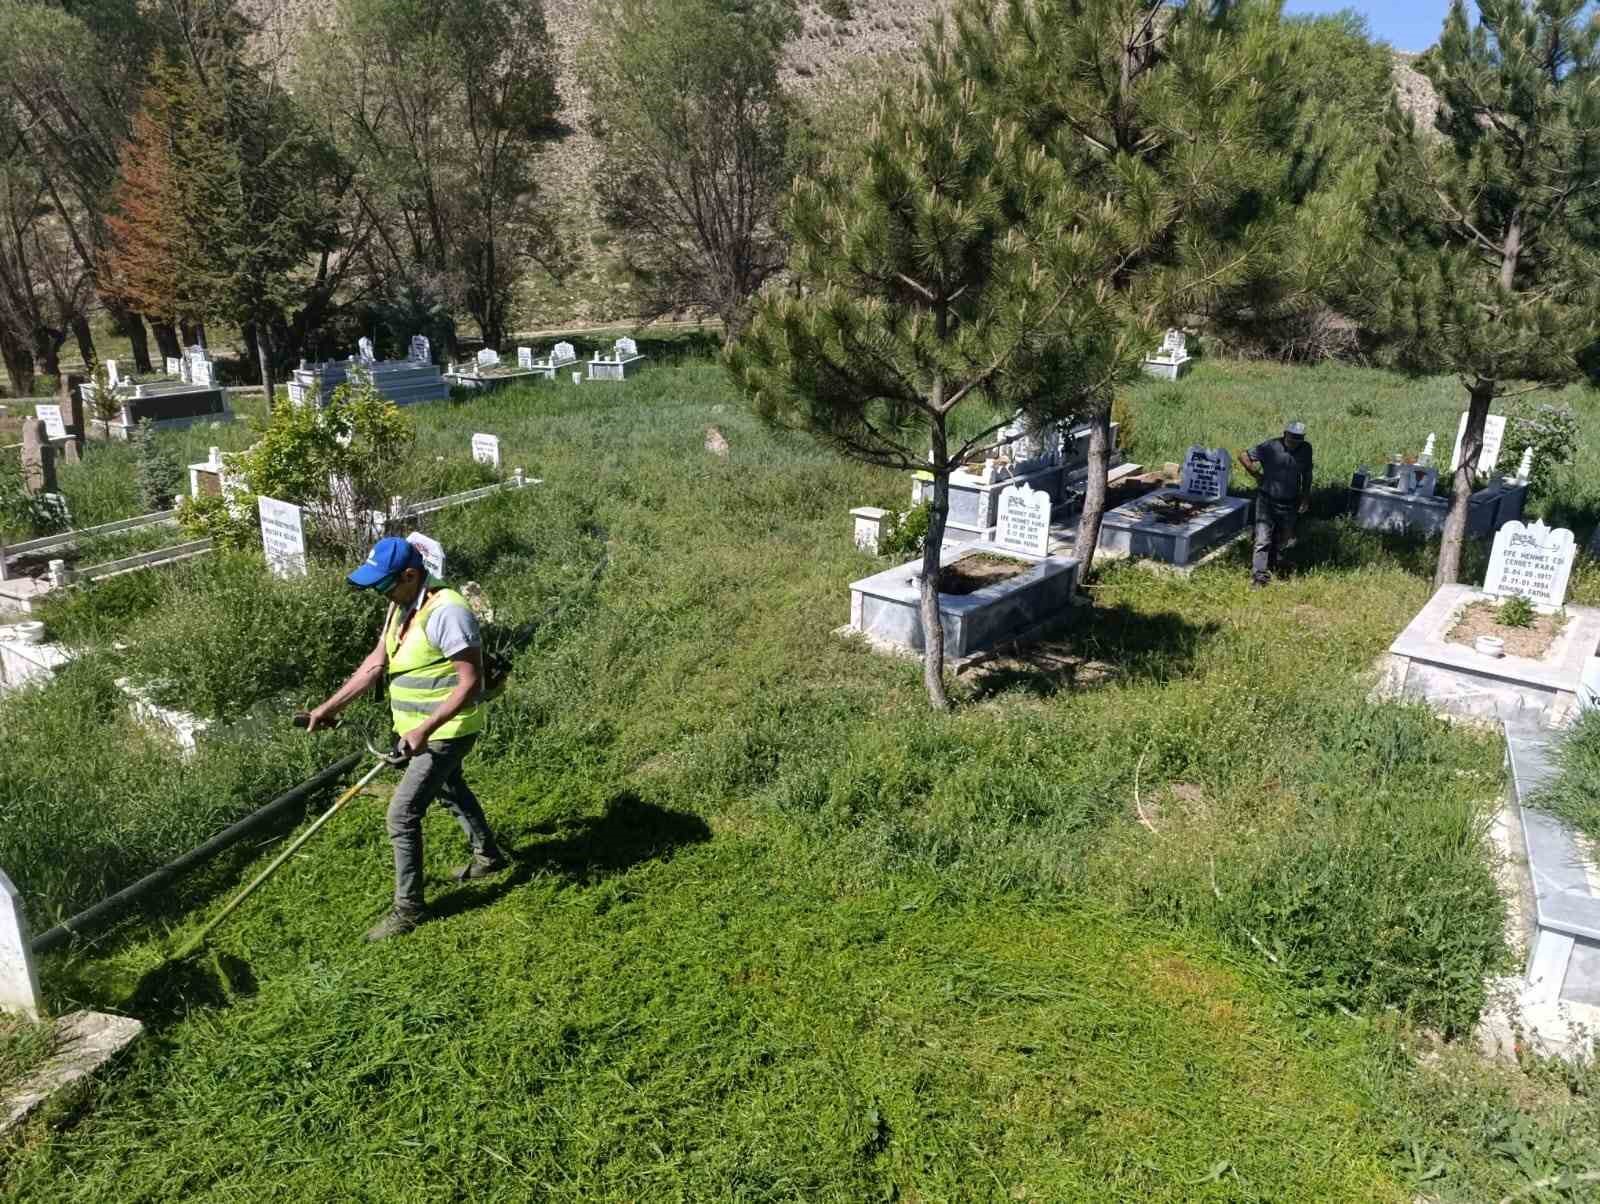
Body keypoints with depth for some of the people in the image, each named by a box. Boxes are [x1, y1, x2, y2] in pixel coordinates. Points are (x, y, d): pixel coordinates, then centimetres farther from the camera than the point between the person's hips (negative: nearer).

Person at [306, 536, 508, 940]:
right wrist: (330, 707, 5)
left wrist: (426, 729, -31)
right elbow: (375, 664, 8)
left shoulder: (446, 611, -27)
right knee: (450, 790, 28)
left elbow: (470, 682, -28)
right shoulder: (402, 606, 3)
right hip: (422, 729, 10)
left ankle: (408, 909, 9)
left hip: (445, 732, -10)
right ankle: (488, 856, 50)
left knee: (403, 815, -6)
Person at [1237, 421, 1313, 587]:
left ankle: (1271, 568, 34)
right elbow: (1243, 456, -8)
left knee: (1281, 541, 16)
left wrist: (1305, 497, 11)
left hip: (1290, 504, 4)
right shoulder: (1270, 447, -14)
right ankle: (1258, 575, -11)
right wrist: (1256, 475, -7)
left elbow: (1307, 474, 13)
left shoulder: (1306, 449, 0)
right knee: (1263, 539, -11)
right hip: (1267, 500, -4)